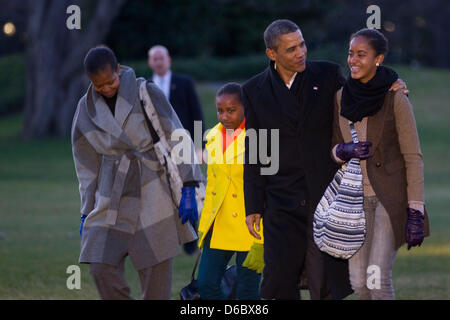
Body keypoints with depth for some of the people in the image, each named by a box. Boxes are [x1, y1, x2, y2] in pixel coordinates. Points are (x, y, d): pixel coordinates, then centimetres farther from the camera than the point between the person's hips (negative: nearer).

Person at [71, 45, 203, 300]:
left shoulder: (147, 94, -2)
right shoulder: (87, 109, 8)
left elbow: (177, 140, -3)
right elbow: (86, 166, 15)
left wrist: (188, 188, -9)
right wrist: (87, 212, 14)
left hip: (153, 197, -3)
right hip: (112, 200, 3)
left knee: (156, 274, -4)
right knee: (101, 268, -10)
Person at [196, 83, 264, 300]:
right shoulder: (214, 136, 9)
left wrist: (261, 242, -14)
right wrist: (204, 226, 14)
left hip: (250, 229, -6)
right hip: (219, 228, 6)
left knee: (247, 290, -1)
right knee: (206, 283, 0)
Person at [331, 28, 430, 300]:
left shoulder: (396, 99, -11)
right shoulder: (341, 98, 4)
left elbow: (413, 157, -9)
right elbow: (334, 149, 13)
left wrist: (416, 213, -14)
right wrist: (345, 151, -13)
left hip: (391, 196, -5)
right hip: (357, 197, 5)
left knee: (377, 279, -15)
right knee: (358, 281, 3)